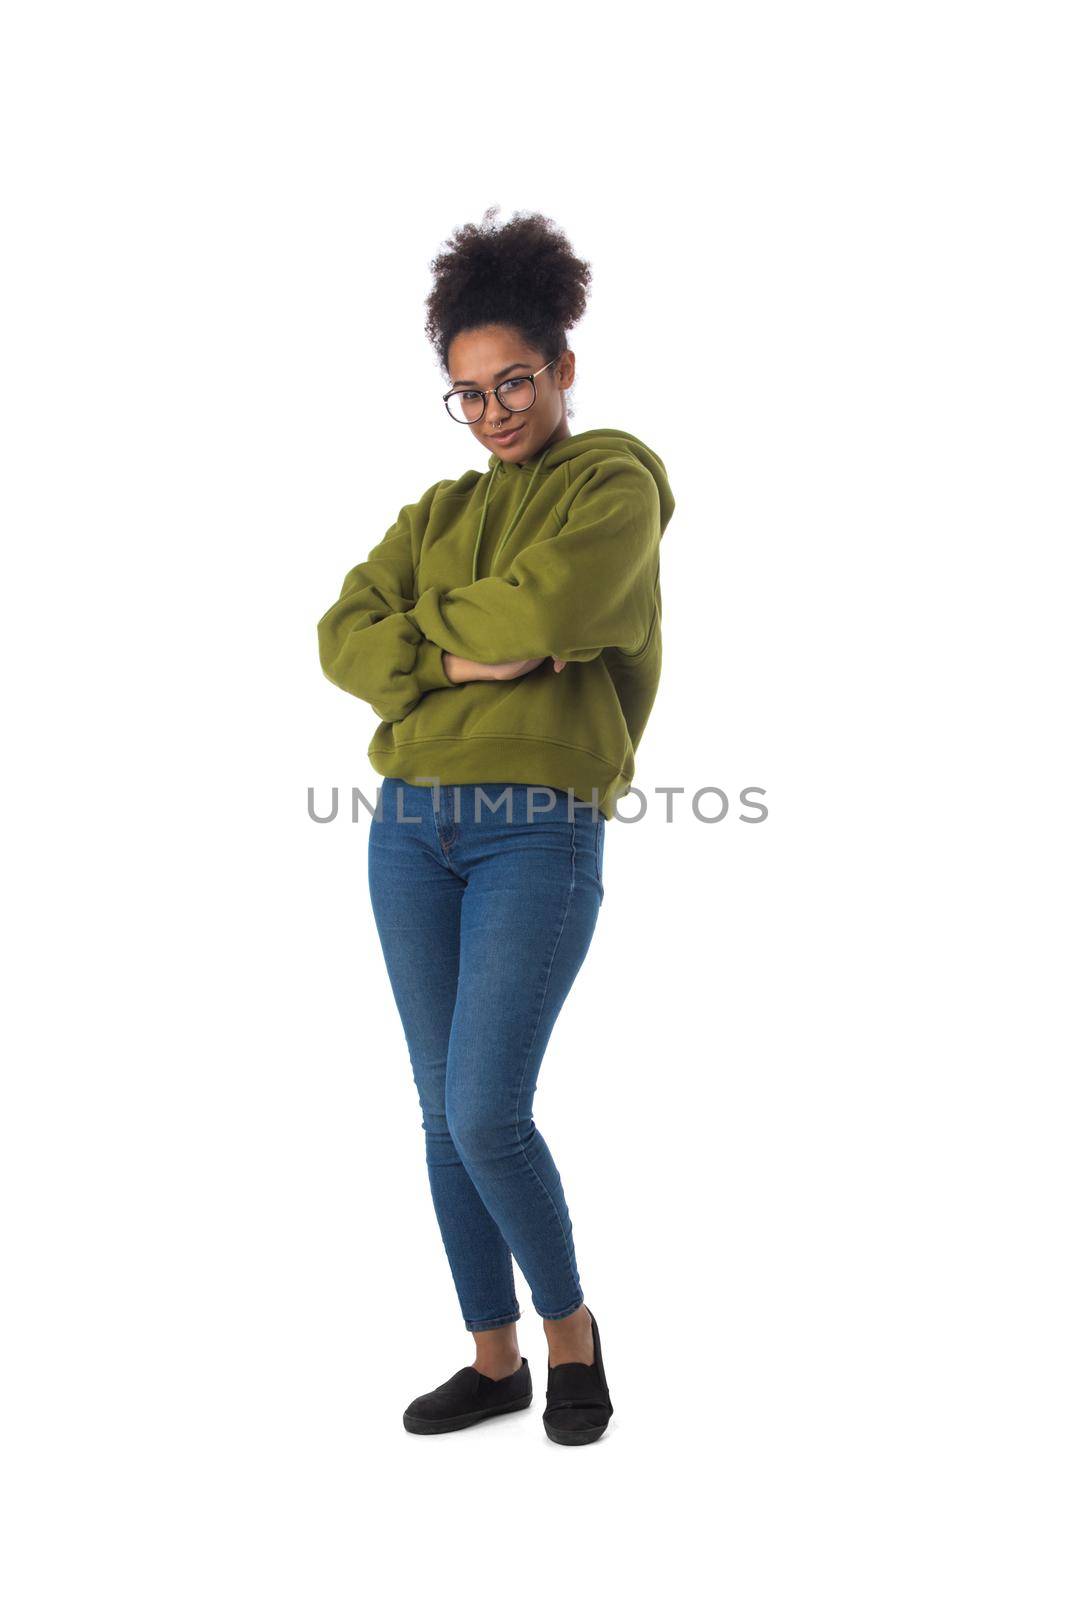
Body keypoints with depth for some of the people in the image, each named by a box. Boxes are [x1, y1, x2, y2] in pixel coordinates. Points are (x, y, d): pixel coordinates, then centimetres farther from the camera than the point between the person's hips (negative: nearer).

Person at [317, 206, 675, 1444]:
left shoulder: (615, 483, 1)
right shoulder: (439, 511, 17)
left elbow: (551, 606, -19)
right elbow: (343, 636, 4)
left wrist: (426, 611, -3)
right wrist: (460, 657, -12)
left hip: (538, 832, -6)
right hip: (411, 827, 6)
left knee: (487, 1115, -11)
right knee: (444, 1114, 9)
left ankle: (570, 1326, 17)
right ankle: (494, 1359, 24)